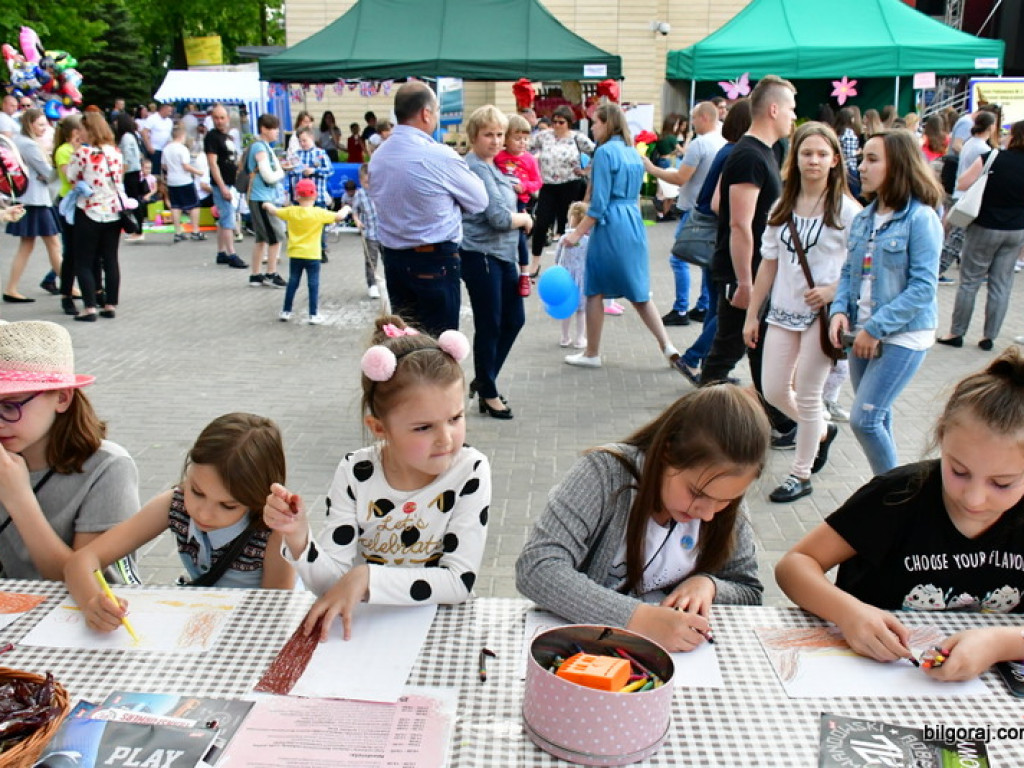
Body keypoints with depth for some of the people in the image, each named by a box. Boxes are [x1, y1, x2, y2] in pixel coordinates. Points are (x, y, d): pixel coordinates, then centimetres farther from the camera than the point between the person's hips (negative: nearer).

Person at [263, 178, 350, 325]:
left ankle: (286, 311, 19)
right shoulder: (319, 213, -13)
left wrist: (268, 205, 35)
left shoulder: (291, 211, -2)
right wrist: (346, 209, 8)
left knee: (292, 283, 14)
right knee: (313, 284, 2)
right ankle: (313, 315, 2)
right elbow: (339, 216, -14)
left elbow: (274, 211, 12)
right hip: (312, 256, -4)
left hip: (295, 255, 4)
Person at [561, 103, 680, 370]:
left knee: (595, 290, 5)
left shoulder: (605, 152, -10)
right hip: (634, 225, 8)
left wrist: (577, 233, -10)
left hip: (610, 227, -8)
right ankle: (667, 346, 7)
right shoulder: (633, 153, 14)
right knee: (637, 291, 13)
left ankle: (592, 353, 14)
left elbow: (599, 202, -15)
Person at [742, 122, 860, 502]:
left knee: (808, 396, 2)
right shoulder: (783, 207, 7)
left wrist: (833, 290, -22)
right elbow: (769, 264, 9)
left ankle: (801, 474, 19)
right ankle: (822, 431, 37)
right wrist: (752, 314, 8)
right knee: (774, 390, 7)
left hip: (823, 314, -5)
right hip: (784, 311, 5)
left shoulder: (846, 210, -7)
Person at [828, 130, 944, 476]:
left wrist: (875, 329, -19)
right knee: (876, 416, 16)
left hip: (903, 335, -7)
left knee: (863, 418, -10)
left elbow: (922, 288, -18)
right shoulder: (863, 219, 7)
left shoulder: (921, 218, -14)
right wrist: (840, 311, -7)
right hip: (864, 333, 7)